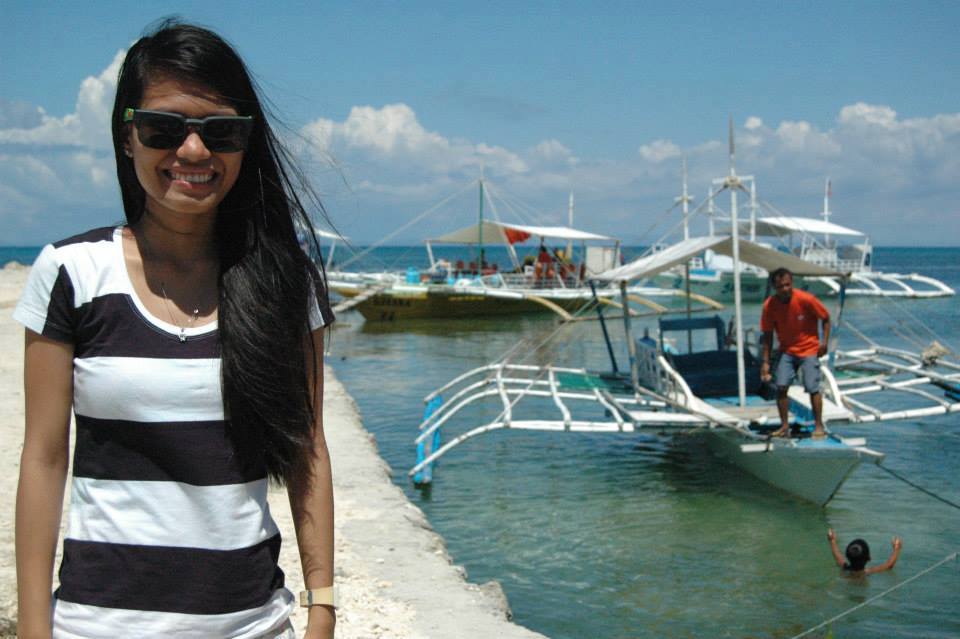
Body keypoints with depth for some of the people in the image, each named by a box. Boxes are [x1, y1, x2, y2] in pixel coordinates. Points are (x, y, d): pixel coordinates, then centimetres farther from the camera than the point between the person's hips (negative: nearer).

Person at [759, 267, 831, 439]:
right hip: (786, 351, 3)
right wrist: (765, 362, -7)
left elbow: (825, 318, -5)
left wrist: (825, 341, -14)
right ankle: (785, 426, 5)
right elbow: (767, 336, -5)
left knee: (813, 388, -8)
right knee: (781, 386, -8)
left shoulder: (806, 299, -20)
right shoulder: (769, 305, -13)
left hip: (809, 349, -2)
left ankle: (819, 426, 6)